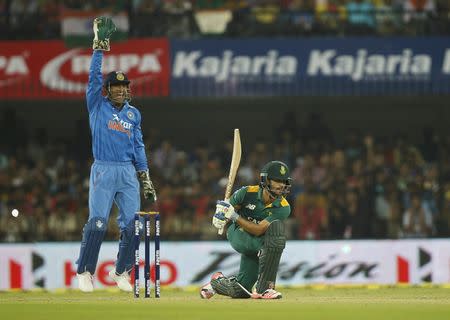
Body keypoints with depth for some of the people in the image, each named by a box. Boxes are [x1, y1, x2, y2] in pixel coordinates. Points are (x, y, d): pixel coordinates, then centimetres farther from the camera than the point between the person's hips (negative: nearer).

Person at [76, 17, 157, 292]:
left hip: (128, 172, 4)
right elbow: (94, 76, -4)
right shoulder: (97, 105, 7)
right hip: (103, 171, -4)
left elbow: (138, 146, 17)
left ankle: (122, 271, 11)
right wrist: (100, 47, -10)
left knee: (131, 224, -2)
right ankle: (85, 272, -2)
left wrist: (145, 177, 10)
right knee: (97, 223, -11)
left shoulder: (133, 114, 17)